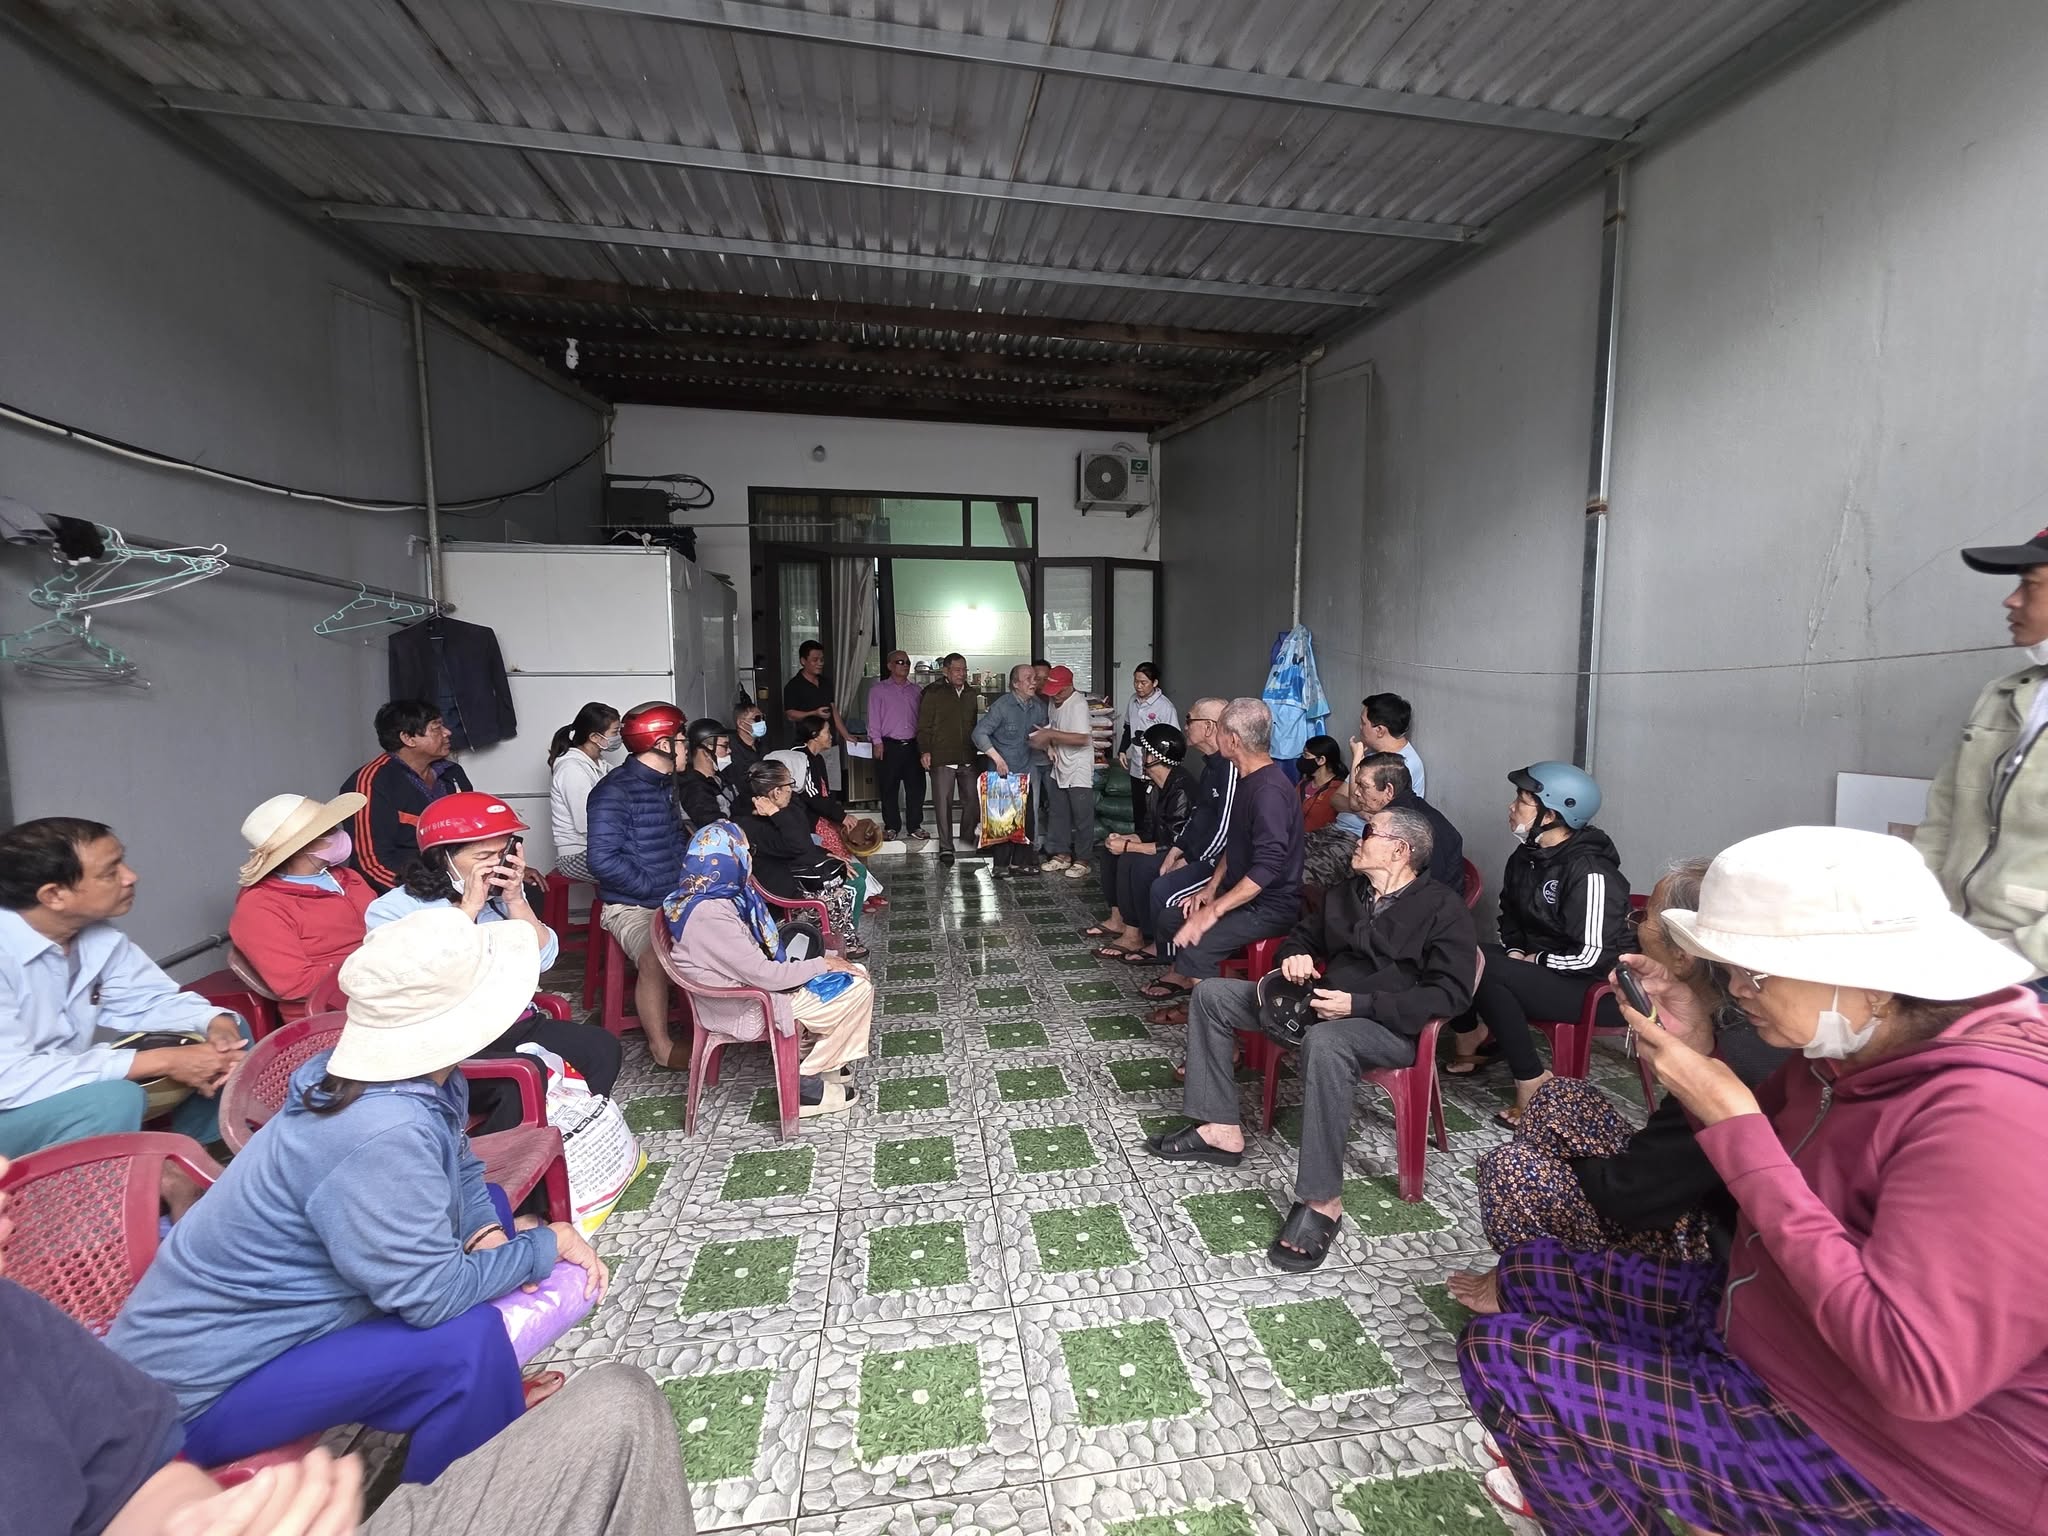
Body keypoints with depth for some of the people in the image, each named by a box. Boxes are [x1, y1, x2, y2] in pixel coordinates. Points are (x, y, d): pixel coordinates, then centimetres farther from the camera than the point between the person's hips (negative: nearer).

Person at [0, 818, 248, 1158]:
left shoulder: (98, 933, -7)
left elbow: (150, 999, 3)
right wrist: (162, 1061, -30)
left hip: (66, 1081, 7)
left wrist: (216, 1024, -18)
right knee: (116, 1098, -34)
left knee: (228, 1028, -1)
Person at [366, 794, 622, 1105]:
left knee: (603, 1047, -15)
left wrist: (515, 901, -11)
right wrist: (469, 907, -19)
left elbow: (543, 958, 1)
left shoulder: (499, 893, 8)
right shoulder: (394, 908, -5)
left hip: (516, 1024, 5)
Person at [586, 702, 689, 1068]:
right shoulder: (614, 791, -15)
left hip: (675, 898, 8)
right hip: (631, 905, -8)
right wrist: (654, 887, -18)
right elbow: (603, 859, -20)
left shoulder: (664, 784, 11)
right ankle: (660, 1044, -8)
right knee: (657, 959, -30)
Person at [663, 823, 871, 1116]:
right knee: (857, 991, -11)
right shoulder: (709, 914, -29)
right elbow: (764, 975, -25)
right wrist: (823, 964, -15)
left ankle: (821, 1057, 16)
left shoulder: (717, 896, 0)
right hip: (746, 1007, -9)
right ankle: (806, 1079, 3)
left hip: (748, 983, 9)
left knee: (855, 974, 6)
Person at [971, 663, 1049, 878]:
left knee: (1027, 818, 6)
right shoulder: (1002, 706, -14)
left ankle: (1021, 862, 20)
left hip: (1025, 771, 5)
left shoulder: (1039, 707, 3)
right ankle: (1001, 865, 12)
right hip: (1003, 772, -5)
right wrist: (997, 758, -24)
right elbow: (979, 733, -18)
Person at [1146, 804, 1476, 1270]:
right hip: (1324, 1003, 8)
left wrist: (1359, 1004, -23)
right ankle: (1220, 1128, -2)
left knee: (1324, 1043, -43)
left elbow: (1451, 994, -15)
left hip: (1390, 1026, -8)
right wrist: (1294, 957, 0)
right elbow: (1301, 934, 27)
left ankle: (1322, 1200, -31)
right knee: (1211, 993, -2)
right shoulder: (1347, 894, 16)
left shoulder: (1442, 907, -6)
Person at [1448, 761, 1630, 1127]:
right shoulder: (1525, 857, 3)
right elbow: (1510, 915, 20)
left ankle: (1532, 1084, -17)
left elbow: (1594, 956, -27)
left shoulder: (1589, 872, -23)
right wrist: (1515, 952, 2)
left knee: (1482, 971, -30)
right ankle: (1469, 1043, 9)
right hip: (1534, 963, 9)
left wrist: (1535, 960, -16)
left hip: (1589, 986, -9)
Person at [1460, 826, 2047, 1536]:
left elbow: (1915, 1371, -34)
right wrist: (1693, 1051, -8)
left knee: (1498, 1357, -12)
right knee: (1529, 1270, 14)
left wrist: (1735, 1125, -32)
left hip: (1888, 1457, -8)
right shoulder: (1856, 1050, -5)